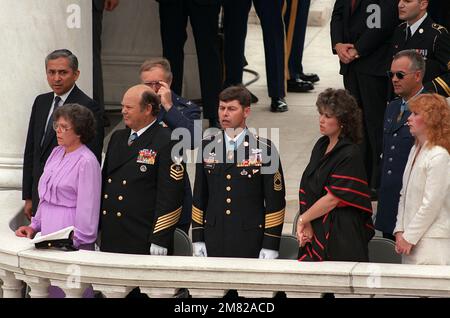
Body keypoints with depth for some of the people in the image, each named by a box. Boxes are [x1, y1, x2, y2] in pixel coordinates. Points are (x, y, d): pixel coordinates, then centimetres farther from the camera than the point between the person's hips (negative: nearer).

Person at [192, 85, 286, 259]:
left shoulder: (263, 149, -4)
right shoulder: (207, 146, 7)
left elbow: (275, 200, -3)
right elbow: (199, 196, 12)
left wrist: (270, 246, -6)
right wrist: (198, 238, 7)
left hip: (250, 241, -3)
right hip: (214, 243, 3)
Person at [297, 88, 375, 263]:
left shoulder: (350, 155, -14)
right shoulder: (321, 146, 10)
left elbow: (333, 198, -16)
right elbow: (308, 188, 7)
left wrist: (302, 219, -6)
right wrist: (307, 224, -5)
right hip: (317, 231, 7)